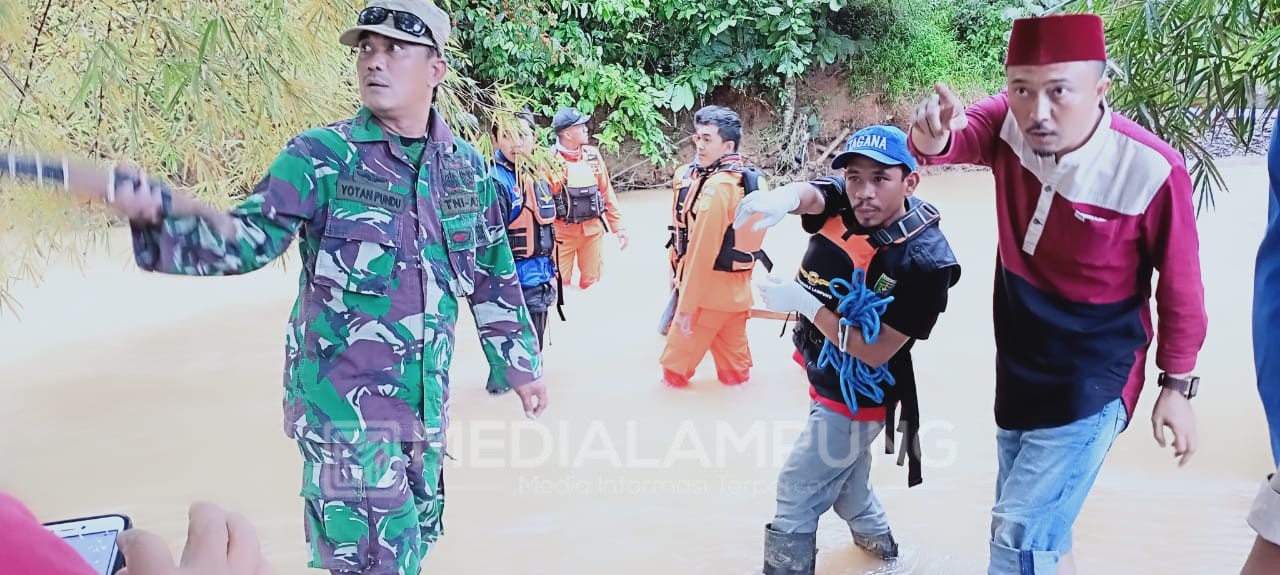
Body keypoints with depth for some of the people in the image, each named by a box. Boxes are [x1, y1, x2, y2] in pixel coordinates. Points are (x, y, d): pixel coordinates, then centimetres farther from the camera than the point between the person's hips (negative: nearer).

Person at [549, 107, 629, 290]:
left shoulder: (593, 154, 4)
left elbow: (606, 191, 9)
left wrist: (618, 226, 8)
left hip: (593, 229, 5)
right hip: (562, 232, -4)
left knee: (592, 283, 14)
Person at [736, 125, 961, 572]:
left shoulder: (926, 260, -28)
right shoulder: (842, 202, -13)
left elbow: (874, 352, -26)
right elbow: (806, 195, -36)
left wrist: (803, 302, -29)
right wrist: (780, 198, -60)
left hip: (857, 394, -7)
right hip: (821, 372, 7)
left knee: (798, 494, 1)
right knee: (839, 470, 29)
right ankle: (875, 537, 56)